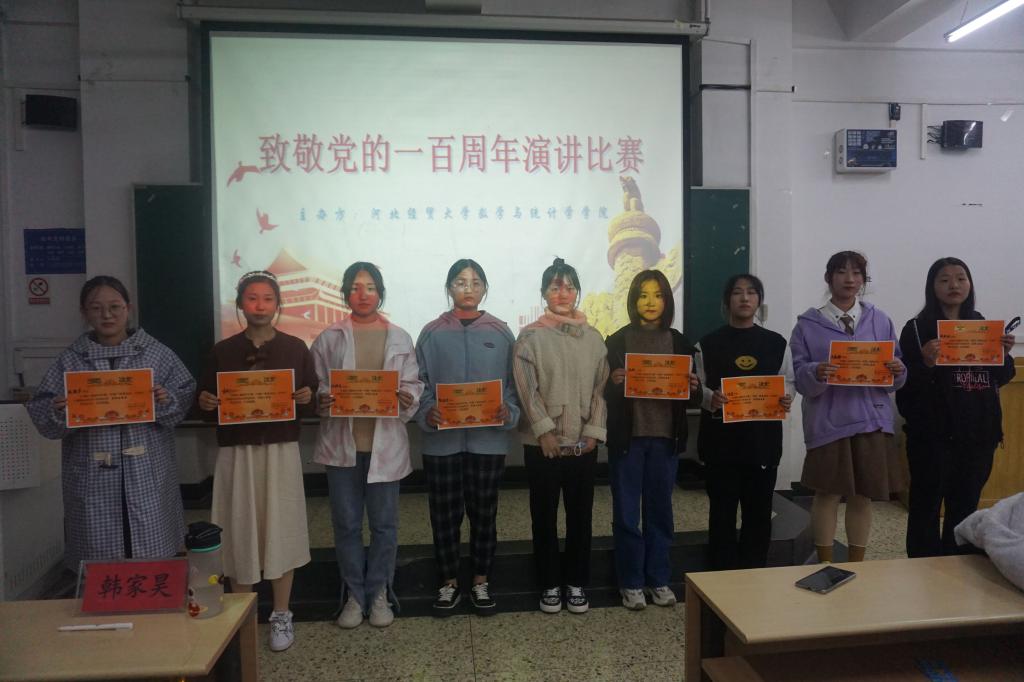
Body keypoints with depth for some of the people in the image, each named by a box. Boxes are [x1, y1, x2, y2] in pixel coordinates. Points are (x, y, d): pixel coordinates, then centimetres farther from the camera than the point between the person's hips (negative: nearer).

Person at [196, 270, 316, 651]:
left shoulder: (295, 349, 3)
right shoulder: (223, 351, 5)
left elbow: (313, 404, 6)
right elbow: (207, 404, 10)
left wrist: (308, 398, -16)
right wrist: (205, 404, -12)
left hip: (282, 450, 0)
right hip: (237, 452, 1)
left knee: (281, 530, 3)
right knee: (240, 533, 5)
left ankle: (281, 616, 18)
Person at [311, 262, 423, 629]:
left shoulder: (400, 338, 4)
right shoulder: (329, 339, 3)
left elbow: (414, 384, 5)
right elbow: (315, 385, 4)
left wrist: (407, 399, -16)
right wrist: (321, 402, -17)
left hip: (385, 442, 0)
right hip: (342, 443, 0)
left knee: (384, 524, 9)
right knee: (347, 524, 9)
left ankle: (379, 594, 25)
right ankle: (354, 595, 25)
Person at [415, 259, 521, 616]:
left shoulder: (500, 333, 3)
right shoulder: (433, 333, 1)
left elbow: (514, 384, 5)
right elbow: (420, 384, 1)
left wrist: (509, 412, -12)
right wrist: (427, 413, -16)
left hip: (488, 439, 1)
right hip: (442, 440, 0)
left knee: (483, 513, 11)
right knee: (445, 515, 8)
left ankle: (481, 582, 28)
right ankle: (448, 584, 26)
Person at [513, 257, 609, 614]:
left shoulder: (593, 337, 7)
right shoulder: (530, 336, -2)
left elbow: (601, 388, 4)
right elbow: (526, 389, -8)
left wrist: (593, 432, -5)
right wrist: (545, 431, -14)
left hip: (583, 443, 2)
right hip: (542, 443, -2)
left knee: (580, 515, 10)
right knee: (544, 515, 8)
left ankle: (577, 583, 26)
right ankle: (550, 584, 23)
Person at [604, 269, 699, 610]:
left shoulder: (679, 342, 7)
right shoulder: (618, 341, -1)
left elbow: (692, 397, 10)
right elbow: (604, 393, -1)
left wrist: (694, 388, -12)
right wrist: (614, 382, -23)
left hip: (665, 438, 2)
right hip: (627, 438, -2)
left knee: (660, 510, 11)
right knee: (626, 513, 4)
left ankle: (659, 580, 24)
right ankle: (631, 583, 17)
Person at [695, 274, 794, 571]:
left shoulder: (776, 343, 8)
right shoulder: (708, 343, 3)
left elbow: (788, 383, 10)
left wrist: (787, 399, -12)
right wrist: (710, 398, -19)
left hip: (763, 439, 2)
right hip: (721, 439, -1)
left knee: (759, 512, 7)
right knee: (722, 512, 4)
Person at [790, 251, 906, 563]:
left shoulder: (880, 320, 9)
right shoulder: (808, 324, 1)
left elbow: (895, 377, 11)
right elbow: (799, 375, -4)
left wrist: (898, 370, -11)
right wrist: (816, 373, -25)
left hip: (871, 419, 3)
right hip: (828, 420, -3)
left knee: (863, 495, 9)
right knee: (827, 493, 2)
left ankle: (857, 566, 24)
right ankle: (825, 566, 17)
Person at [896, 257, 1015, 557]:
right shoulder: (917, 329, -6)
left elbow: (1000, 379, 14)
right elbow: (905, 385, -9)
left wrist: (1004, 353, -4)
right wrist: (927, 363, -27)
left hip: (977, 432, 5)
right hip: (933, 434, -5)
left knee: (965, 507, 15)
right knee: (926, 506, 1)